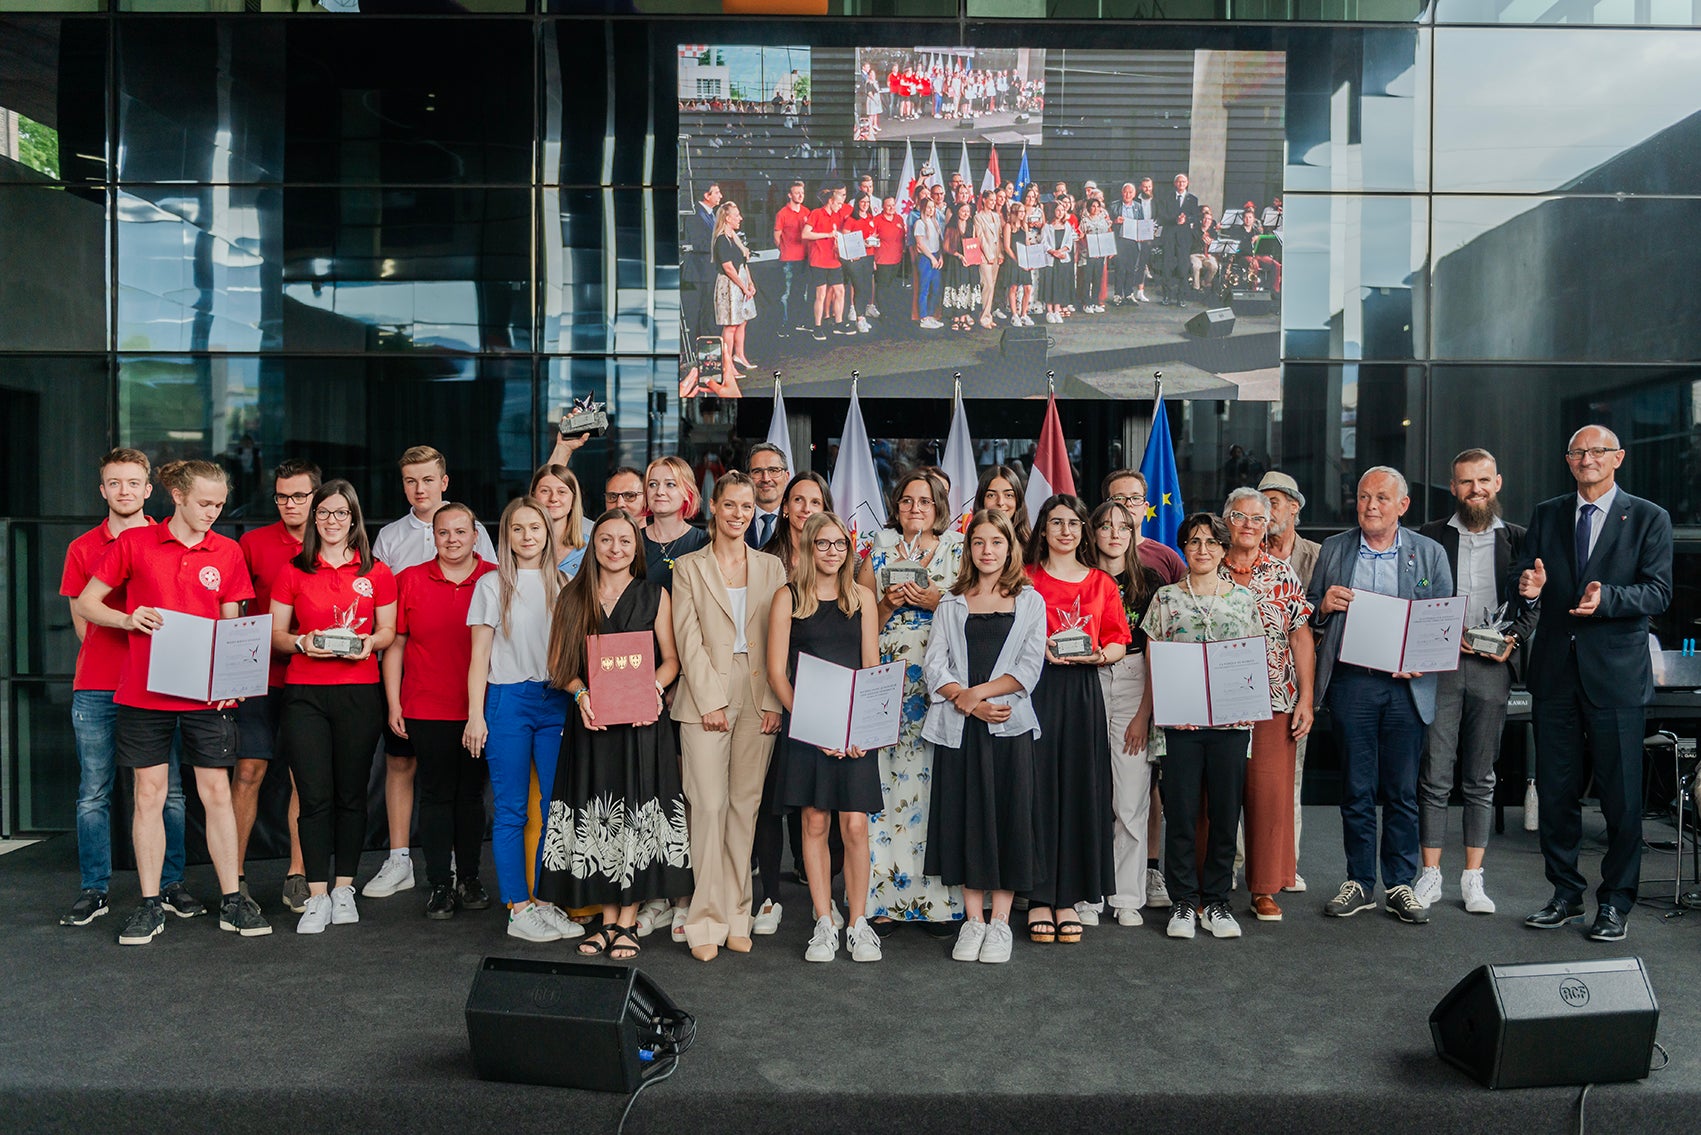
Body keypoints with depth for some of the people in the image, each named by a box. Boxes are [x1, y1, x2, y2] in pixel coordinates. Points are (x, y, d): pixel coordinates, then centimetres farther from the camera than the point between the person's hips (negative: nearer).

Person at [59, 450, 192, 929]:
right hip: (95, 690, 1)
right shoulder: (82, 549, 9)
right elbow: (83, 624, 10)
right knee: (94, 793, 4)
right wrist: (131, 623, -2)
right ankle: (93, 891, 14)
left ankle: (171, 885, 10)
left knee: (168, 791, 1)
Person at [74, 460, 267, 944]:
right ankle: (150, 904, 16)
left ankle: (231, 900, 11)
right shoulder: (134, 542, 2)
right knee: (150, 793, 5)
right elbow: (84, 603, 7)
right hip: (144, 689, -1)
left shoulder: (227, 553, 6)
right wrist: (127, 619, -12)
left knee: (216, 792, 2)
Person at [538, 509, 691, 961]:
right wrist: (581, 694, -11)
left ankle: (628, 920, 8)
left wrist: (653, 688, -14)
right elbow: (560, 664, 8)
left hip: (642, 721, -2)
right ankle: (608, 918, 15)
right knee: (596, 818, 4)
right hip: (590, 721, 2)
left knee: (635, 816, -2)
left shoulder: (654, 596, 6)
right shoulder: (573, 597, 10)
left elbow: (670, 658, 5)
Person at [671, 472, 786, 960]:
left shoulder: (771, 567, 13)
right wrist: (710, 701, -10)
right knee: (709, 806, -6)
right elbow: (688, 640, -1)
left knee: (746, 806, 5)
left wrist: (773, 701, -2)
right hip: (706, 697, -2)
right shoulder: (688, 567, 7)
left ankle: (736, 915, 14)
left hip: (758, 699, 2)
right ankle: (707, 921, 1)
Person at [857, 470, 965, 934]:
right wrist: (889, 602, -8)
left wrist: (936, 602, -9)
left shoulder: (959, 551, 10)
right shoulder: (878, 551, 12)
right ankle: (883, 900, 5)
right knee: (884, 783, -3)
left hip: (943, 682, -1)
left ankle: (940, 899, 6)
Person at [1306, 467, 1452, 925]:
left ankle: (1399, 885, 17)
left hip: (1406, 685, 0)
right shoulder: (1333, 549, 10)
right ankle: (1360, 883, 17)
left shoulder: (1430, 553, 7)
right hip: (1350, 682, 1)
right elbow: (1310, 615, 14)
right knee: (1356, 789, 6)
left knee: (1402, 791, 6)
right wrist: (1323, 605, -9)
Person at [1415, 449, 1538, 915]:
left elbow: (1534, 604, 10)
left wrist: (1513, 639, -7)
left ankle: (1473, 878, 15)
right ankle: (1430, 874, 8)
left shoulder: (1518, 539, 10)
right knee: (1434, 777, -1)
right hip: (1439, 666, -1)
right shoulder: (1430, 537, 6)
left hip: (1492, 667, 1)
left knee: (1481, 780, 7)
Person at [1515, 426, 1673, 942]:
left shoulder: (1648, 518, 2)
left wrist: (1607, 597, -25)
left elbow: (1659, 592, -6)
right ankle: (1566, 895, 23)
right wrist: (1529, 585, -17)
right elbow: (1523, 575, 6)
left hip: (1616, 672, -3)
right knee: (1556, 791, 10)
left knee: (1621, 796, 3)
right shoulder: (1546, 514, 12)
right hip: (1556, 671, 3)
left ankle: (1615, 904, 17)